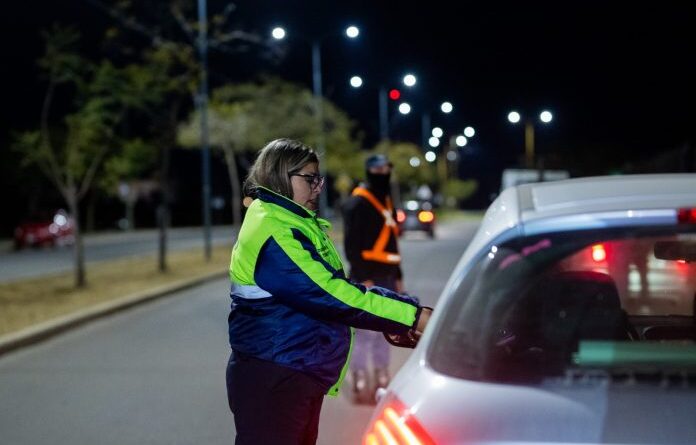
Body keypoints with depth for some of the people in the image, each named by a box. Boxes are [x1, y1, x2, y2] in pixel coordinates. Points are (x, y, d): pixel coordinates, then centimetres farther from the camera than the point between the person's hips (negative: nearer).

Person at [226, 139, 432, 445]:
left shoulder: (298, 226, 13)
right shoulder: (273, 235, -20)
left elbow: (329, 285, 14)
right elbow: (331, 294, -25)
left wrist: (396, 320, 1)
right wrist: (412, 316, -23)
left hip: (303, 379, 10)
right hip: (271, 382, -10)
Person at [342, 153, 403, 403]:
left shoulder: (386, 202, 19)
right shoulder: (358, 204, -9)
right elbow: (352, 245, -15)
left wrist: (397, 276, 20)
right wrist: (363, 278, -19)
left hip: (387, 277, 9)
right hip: (368, 278, -9)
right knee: (365, 332, -8)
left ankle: (382, 381, 20)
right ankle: (360, 385, -3)